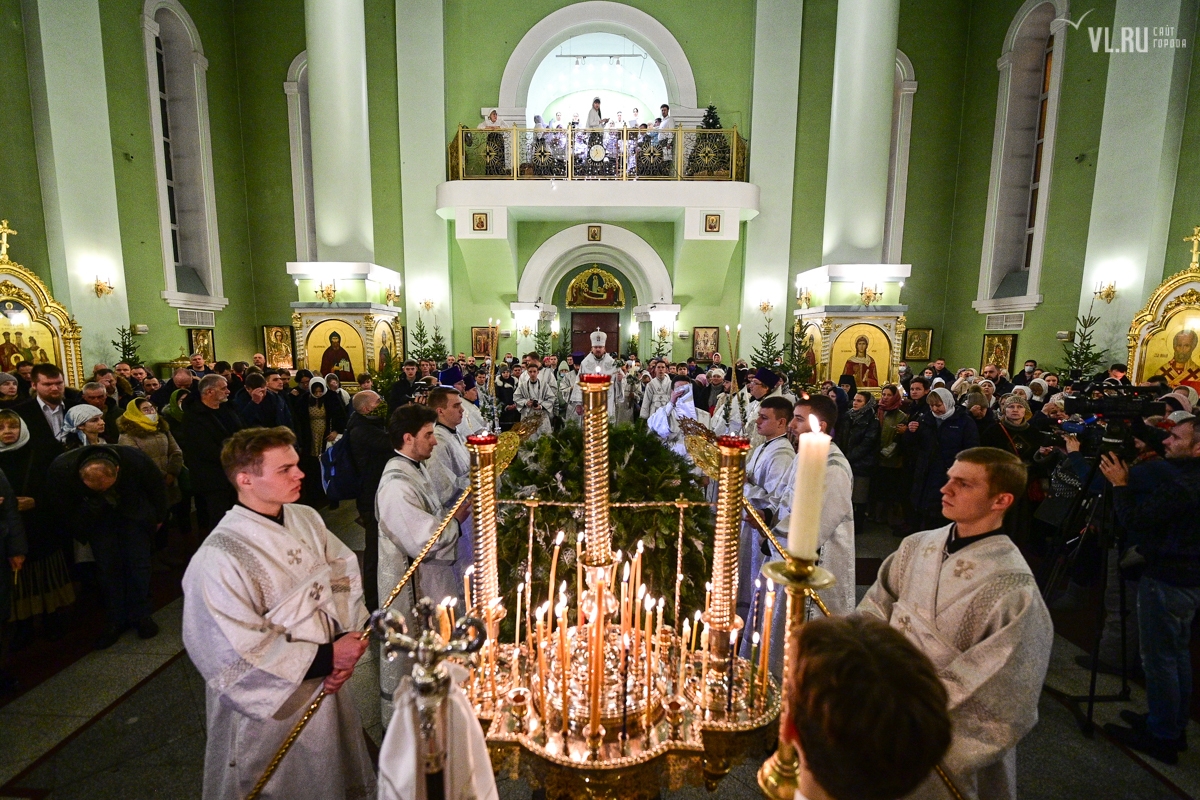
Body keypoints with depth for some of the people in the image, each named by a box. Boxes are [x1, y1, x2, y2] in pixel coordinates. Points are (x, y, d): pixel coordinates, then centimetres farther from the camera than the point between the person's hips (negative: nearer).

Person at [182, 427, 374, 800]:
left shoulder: (307, 519, -8)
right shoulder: (218, 561, -26)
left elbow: (345, 576, -3)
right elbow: (241, 654, -23)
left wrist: (347, 640, -15)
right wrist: (326, 657, -20)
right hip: (269, 711, -5)